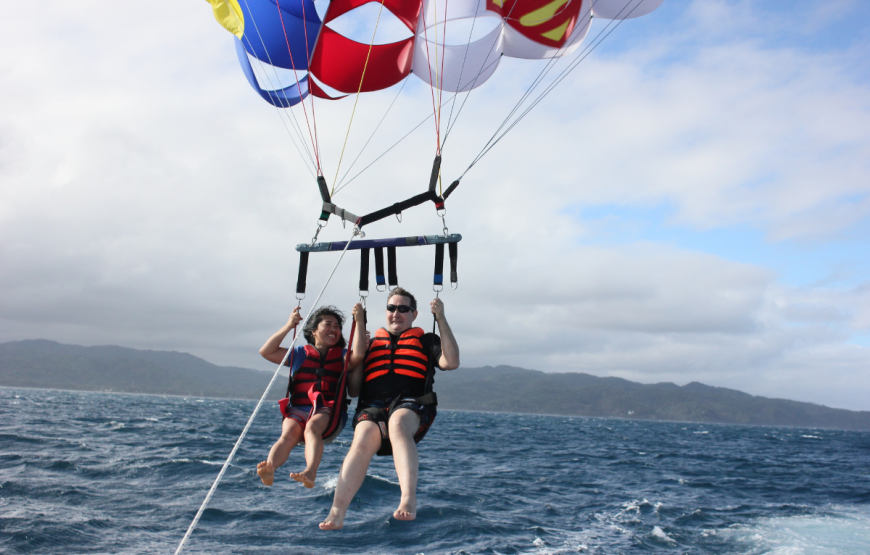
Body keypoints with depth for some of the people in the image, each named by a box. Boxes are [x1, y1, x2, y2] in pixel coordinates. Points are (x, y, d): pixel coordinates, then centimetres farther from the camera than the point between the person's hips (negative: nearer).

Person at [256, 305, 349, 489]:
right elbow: (266, 352, 12)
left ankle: (310, 473, -59)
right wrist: (288, 327, 5)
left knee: (312, 427, -35)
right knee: (289, 434, -31)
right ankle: (269, 469, -57)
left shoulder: (343, 356, 21)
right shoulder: (300, 354, 22)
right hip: (297, 410, 1)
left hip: (328, 412, -1)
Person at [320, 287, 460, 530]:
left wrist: (441, 319, 5)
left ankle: (409, 499, -51)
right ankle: (336, 512, -43)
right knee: (363, 437, -34)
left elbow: (451, 362, 4)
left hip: (411, 405, -2)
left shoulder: (426, 341, 26)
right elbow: (354, 390, 24)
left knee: (398, 422, -39)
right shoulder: (371, 343, 30)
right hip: (372, 406, 2)